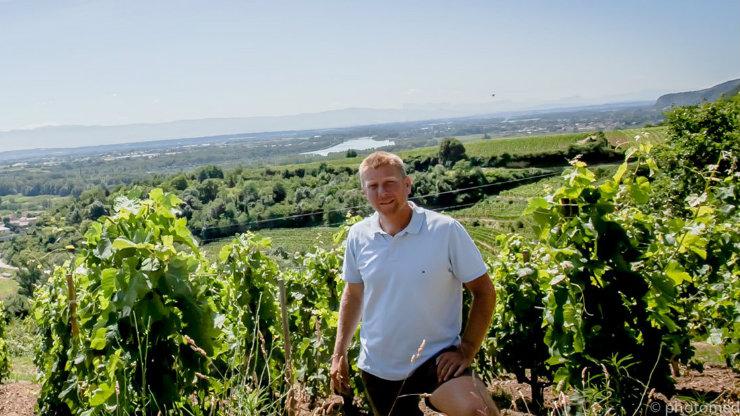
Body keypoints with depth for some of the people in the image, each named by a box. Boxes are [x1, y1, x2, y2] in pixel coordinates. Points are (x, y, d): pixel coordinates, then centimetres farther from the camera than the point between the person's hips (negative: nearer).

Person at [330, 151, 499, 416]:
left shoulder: (446, 230, -15)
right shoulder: (358, 236, -3)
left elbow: (484, 292, -6)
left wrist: (466, 351, -13)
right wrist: (339, 354, 10)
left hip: (436, 357, -4)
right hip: (377, 366, 4)